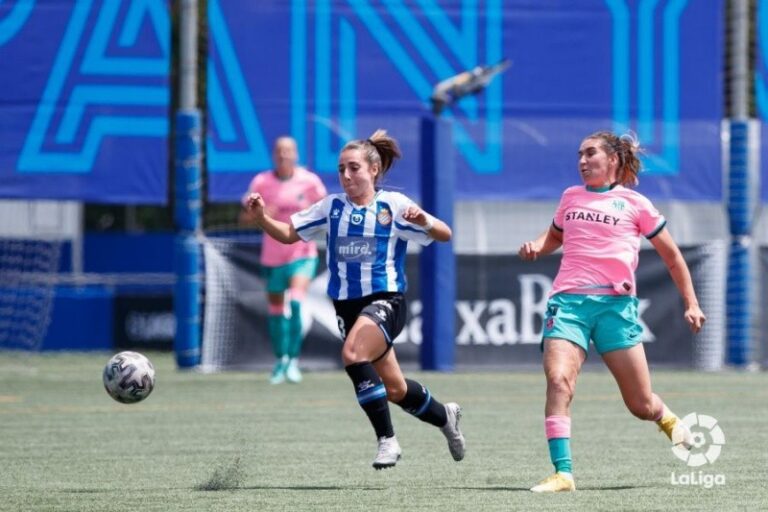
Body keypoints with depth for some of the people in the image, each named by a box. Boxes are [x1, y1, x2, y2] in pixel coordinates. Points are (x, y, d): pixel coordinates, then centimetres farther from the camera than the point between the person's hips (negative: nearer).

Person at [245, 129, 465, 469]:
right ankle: (444, 416, 40)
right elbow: (289, 234, 9)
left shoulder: (393, 205, -3)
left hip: (386, 300, -5)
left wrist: (424, 221, -27)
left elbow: (444, 235, -6)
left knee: (353, 353, -32)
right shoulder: (331, 207, 7)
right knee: (395, 390, 10)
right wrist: (262, 217, -9)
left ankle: (386, 439, -21)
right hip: (347, 305, 5)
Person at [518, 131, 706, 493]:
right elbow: (555, 236, 38)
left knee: (641, 405, -2)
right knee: (558, 380, -24)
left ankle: (667, 420, 36)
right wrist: (536, 247, 15)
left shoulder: (634, 204, 10)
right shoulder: (570, 197, 20)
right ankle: (562, 473, -25)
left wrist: (691, 304, 13)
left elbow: (671, 255, 16)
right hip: (568, 300, 2)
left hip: (615, 303, -2)